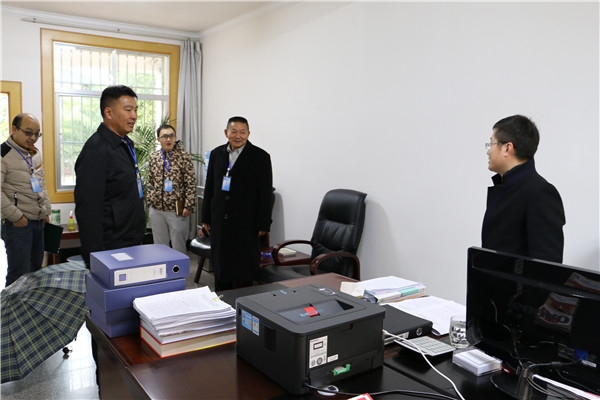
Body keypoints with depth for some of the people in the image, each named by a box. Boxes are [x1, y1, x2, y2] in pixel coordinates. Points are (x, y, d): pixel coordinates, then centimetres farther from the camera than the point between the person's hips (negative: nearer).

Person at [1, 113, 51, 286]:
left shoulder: (35, 153, 13)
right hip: (18, 224, -8)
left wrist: (46, 212, 16)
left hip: (38, 221, 8)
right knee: (20, 274, -2)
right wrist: (16, 216, -17)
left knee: (36, 269, 17)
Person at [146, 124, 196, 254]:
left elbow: (191, 184, -10)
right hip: (156, 209, 4)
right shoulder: (153, 157, 6)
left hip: (177, 210, -4)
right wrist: (149, 202, 9)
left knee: (179, 246, 6)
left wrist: (188, 206, -13)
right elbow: (150, 182, 13)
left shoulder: (184, 157, -8)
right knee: (159, 245, 15)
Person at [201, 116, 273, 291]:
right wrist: (206, 217, 10)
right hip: (220, 222, 4)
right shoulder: (216, 154, 7)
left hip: (246, 223, -4)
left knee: (243, 270, 4)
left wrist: (263, 224, -10)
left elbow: (266, 193, -7)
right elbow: (209, 188, 12)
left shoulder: (260, 157, -6)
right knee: (220, 265, 13)